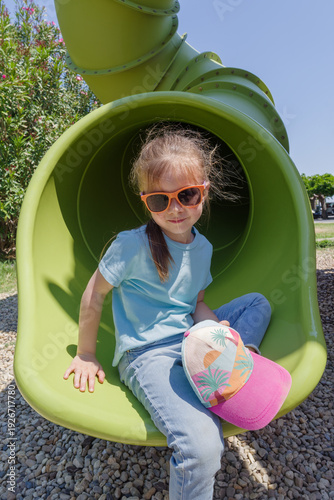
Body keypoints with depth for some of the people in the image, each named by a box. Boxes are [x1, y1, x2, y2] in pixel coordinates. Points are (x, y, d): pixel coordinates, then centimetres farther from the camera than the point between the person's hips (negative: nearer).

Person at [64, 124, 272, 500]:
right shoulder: (132, 245, -13)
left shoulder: (202, 247, 6)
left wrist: (215, 328, -10)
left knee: (258, 302, 12)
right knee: (201, 445, -31)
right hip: (147, 355, -7)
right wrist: (86, 355, 5)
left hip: (190, 342, 7)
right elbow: (93, 297, -4)